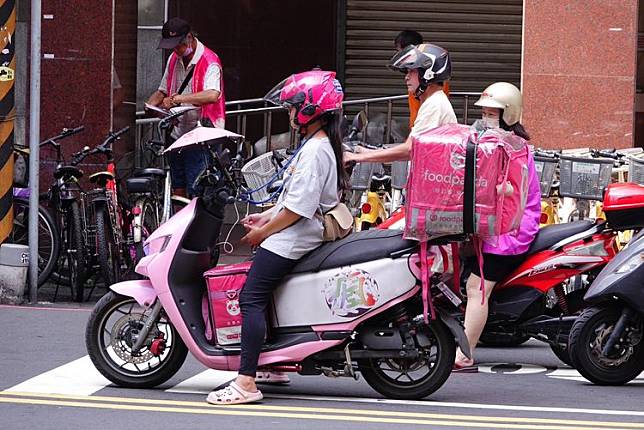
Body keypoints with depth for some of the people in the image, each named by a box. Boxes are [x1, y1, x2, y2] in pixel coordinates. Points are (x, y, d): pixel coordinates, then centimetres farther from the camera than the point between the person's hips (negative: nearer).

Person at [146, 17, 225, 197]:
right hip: (177, 134, 8)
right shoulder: (174, 59, 12)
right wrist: (151, 104, 1)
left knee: (196, 193, -10)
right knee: (178, 191, 11)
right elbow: (163, 91, 23)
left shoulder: (209, 61, -13)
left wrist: (179, 98, -35)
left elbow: (212, 95, -31)